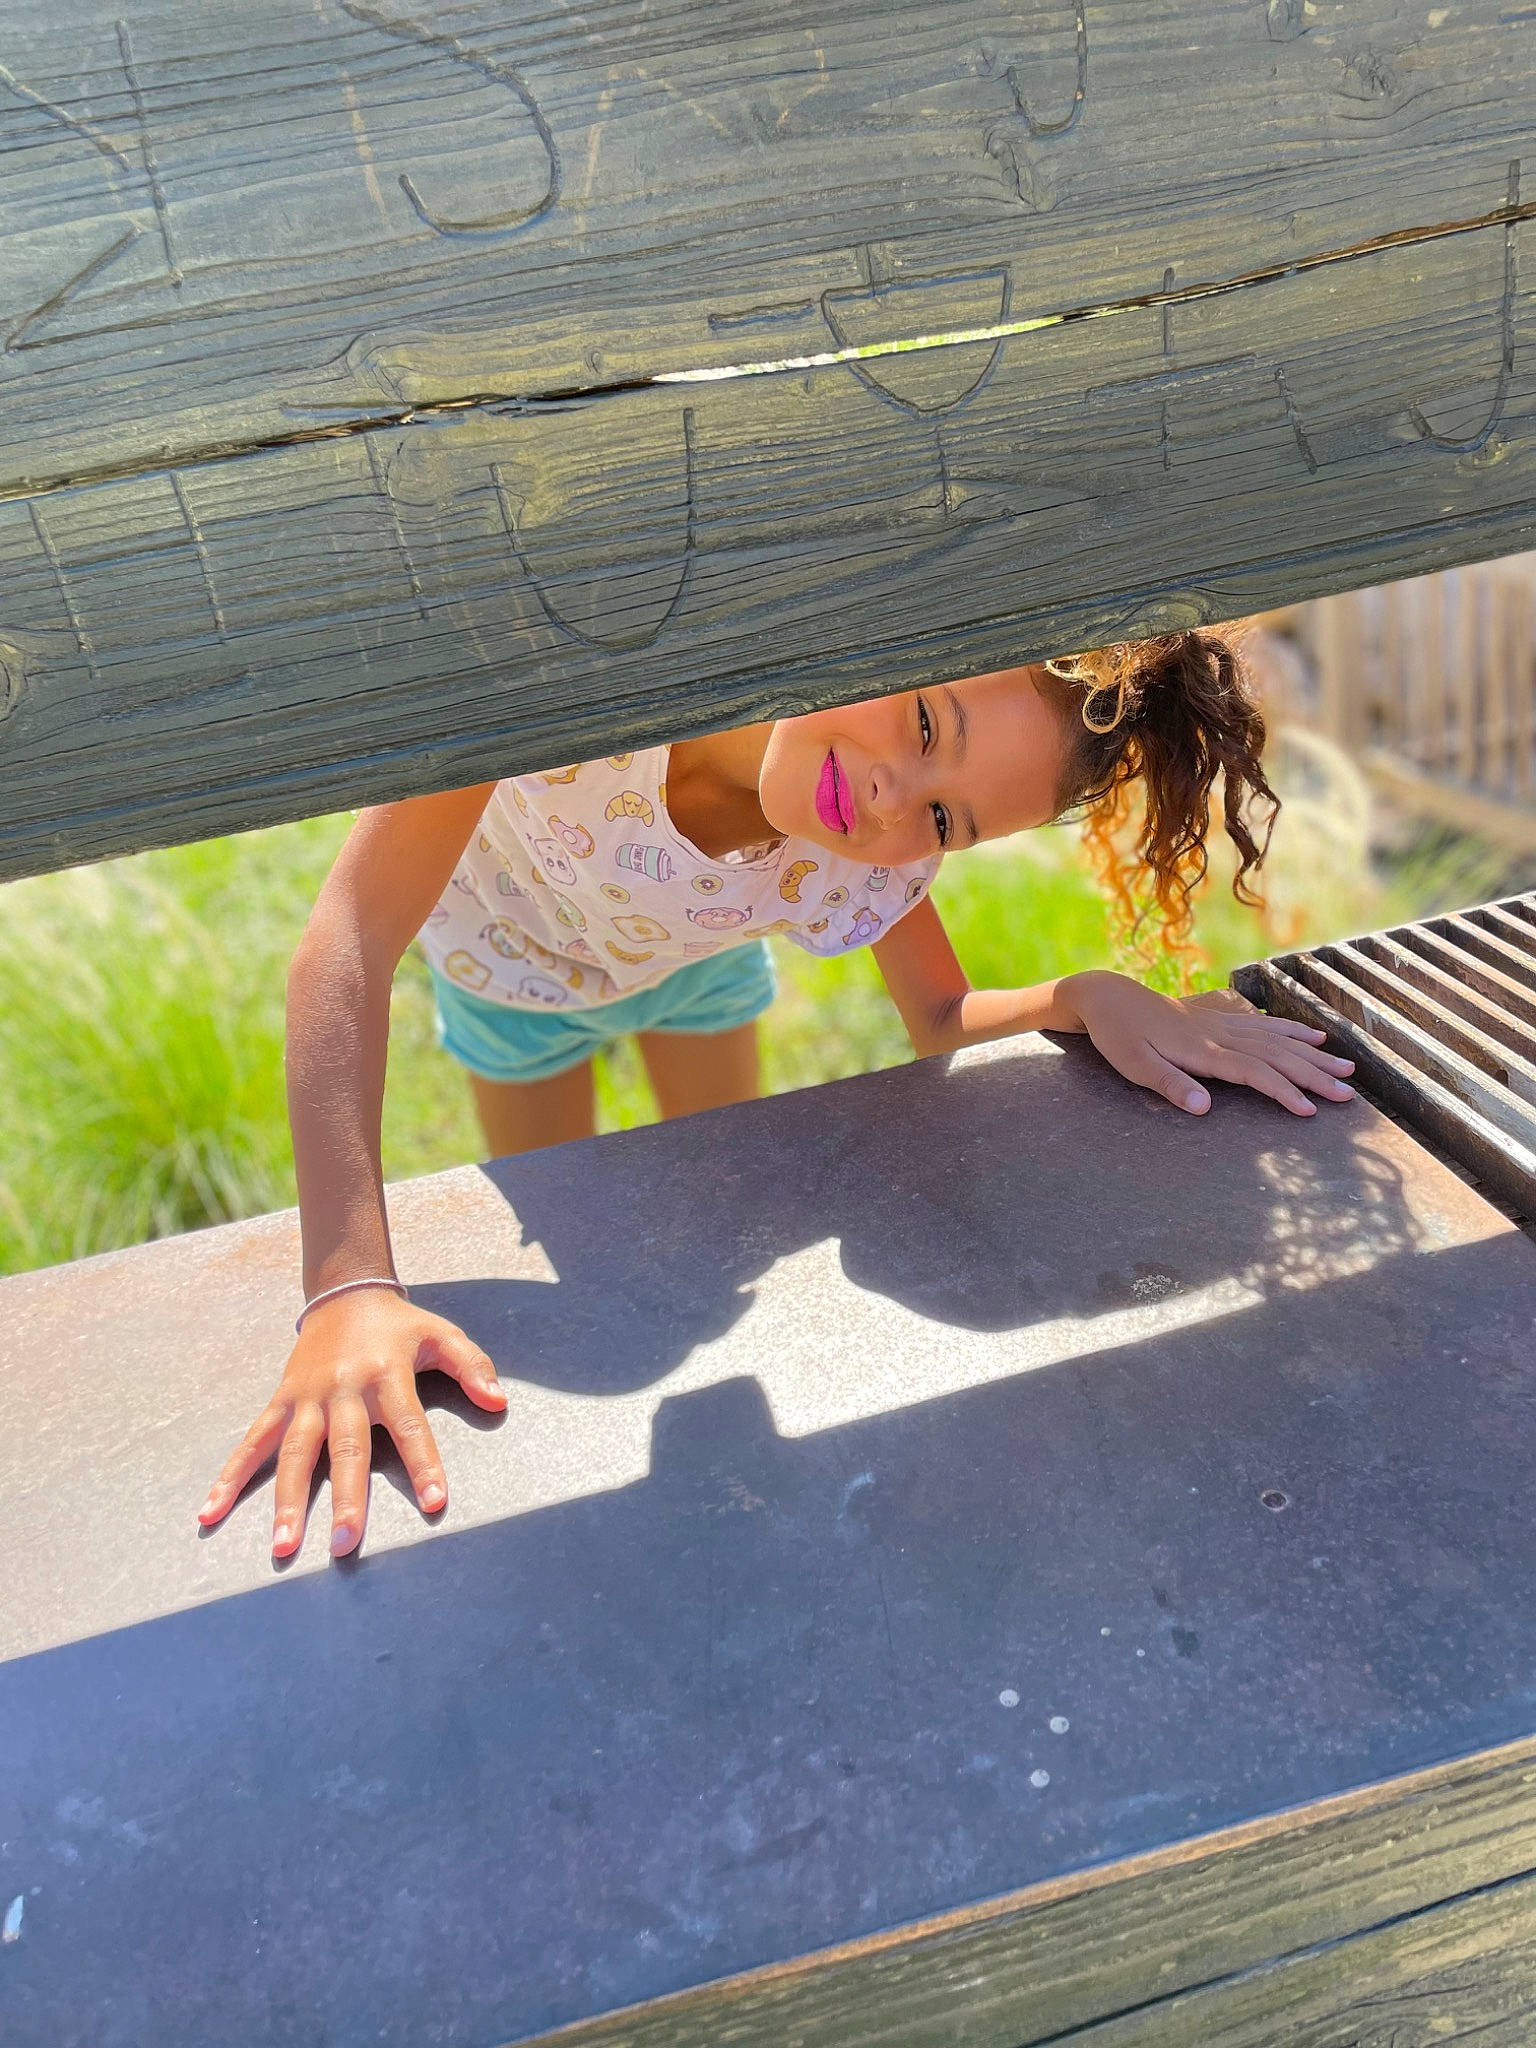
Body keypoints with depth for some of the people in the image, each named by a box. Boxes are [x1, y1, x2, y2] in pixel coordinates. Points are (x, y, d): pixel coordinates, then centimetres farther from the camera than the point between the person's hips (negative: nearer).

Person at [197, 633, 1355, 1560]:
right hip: (516, 956, -1)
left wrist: (1093, 999, -38)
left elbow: (944, 1020, -15)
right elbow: (354, 940, -48)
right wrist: (348, 1291, -55)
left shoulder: (867, 867, -34)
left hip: (698, 957, 2)